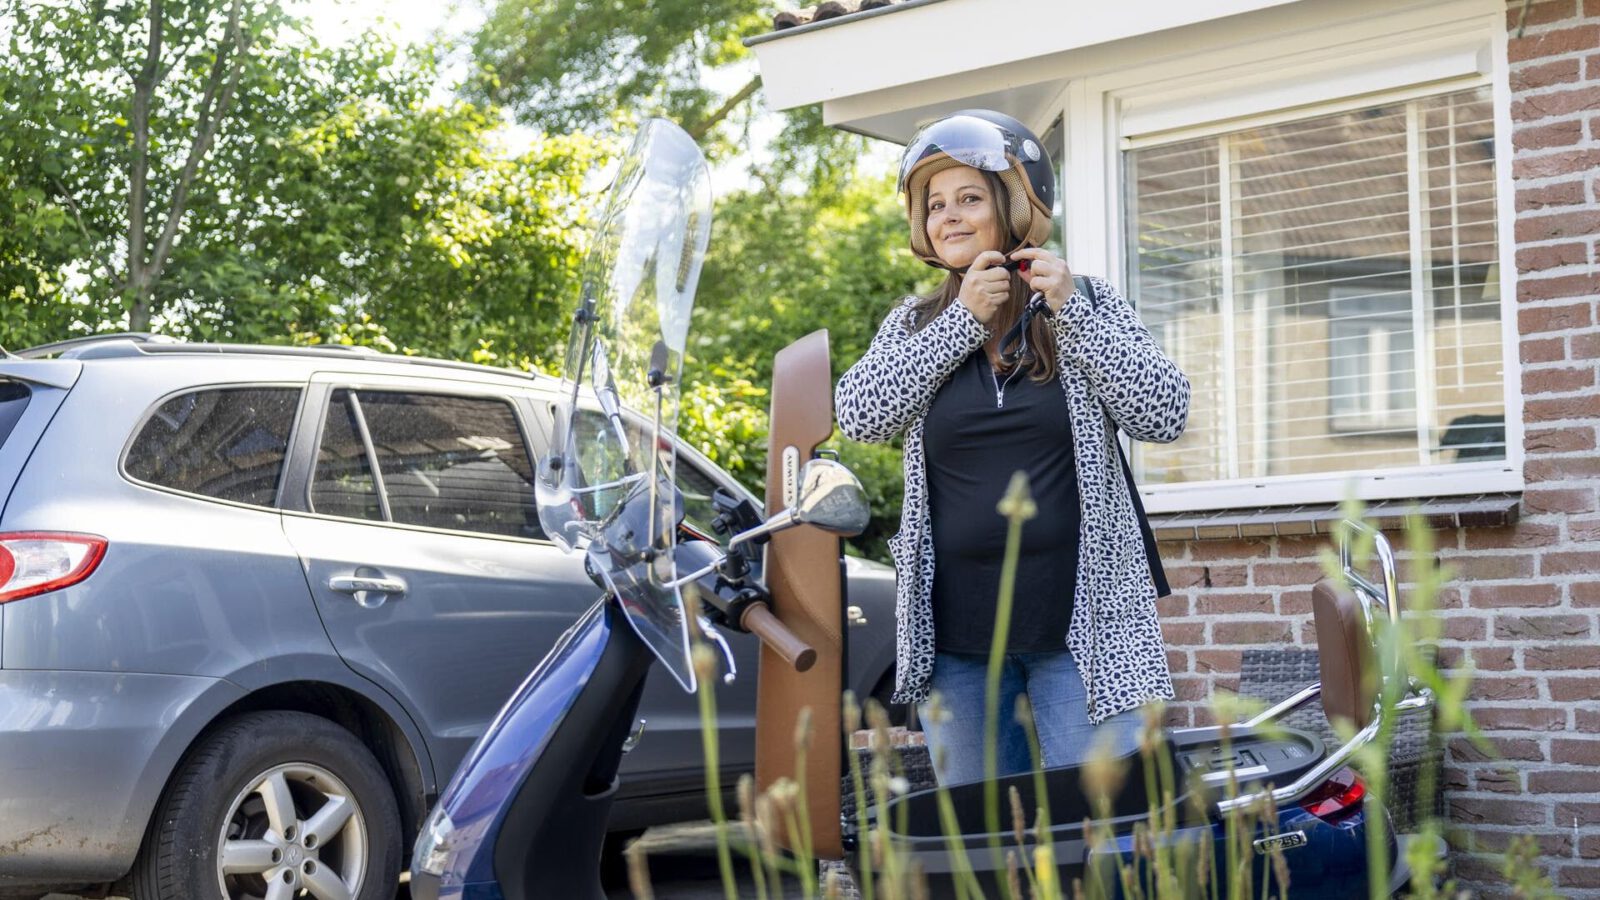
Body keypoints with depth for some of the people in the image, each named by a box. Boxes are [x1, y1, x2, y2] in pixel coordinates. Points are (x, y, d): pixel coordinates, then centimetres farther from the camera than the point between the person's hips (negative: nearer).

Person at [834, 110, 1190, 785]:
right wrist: (963, 318, -10)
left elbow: (1164, 415, -7)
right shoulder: (915, 324, 11)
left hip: (1080, 622, -2)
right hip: (956, 632, 3)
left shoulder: (1088, 306, 5)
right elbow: (859, 415, -6)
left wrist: (1069, 310, -12)